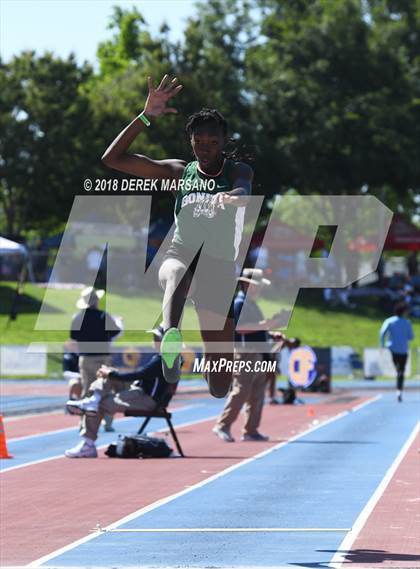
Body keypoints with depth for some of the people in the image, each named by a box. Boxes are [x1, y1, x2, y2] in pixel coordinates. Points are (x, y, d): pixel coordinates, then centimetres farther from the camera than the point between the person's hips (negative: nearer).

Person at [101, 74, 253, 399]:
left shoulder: (238, 172, 2)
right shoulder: (179, 172, 8)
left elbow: (245, 194, -26)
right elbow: (113, 159, 3)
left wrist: (231, 197, -50)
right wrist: (146, 117, -6)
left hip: (220, 266, 0)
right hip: (180, 254, 0)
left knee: (220, 389, 2)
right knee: (178, 272, -43)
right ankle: (171, 337, -75)